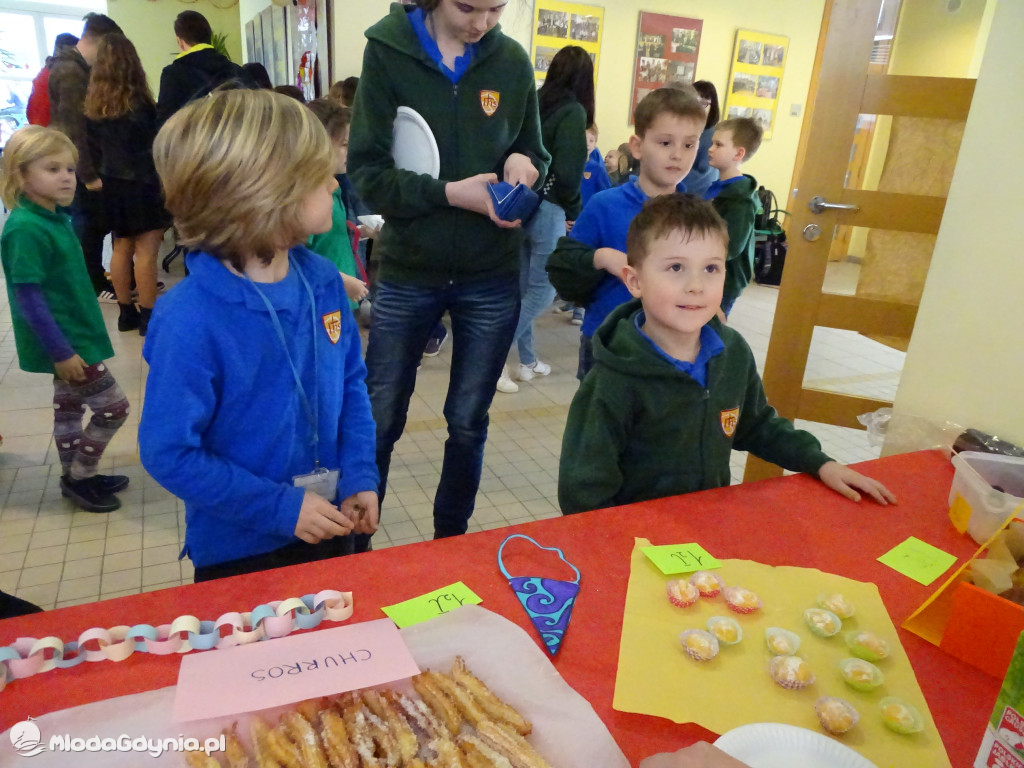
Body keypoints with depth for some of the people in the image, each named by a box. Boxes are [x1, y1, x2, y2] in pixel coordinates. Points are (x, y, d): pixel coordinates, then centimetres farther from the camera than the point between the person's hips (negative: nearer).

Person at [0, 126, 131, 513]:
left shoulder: (56, 218, 5)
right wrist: (61, 351, -22)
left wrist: (67, 346, 18)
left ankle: (75, 476, 35)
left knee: (69, 406, 19)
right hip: (64, 341, -9)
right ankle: (79, 478, 15)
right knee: (113, 407, -2)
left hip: (74, 334, 9)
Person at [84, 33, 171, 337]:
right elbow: (153, 146, -11)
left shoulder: (93, 104, 5)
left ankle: (126, 313, 20)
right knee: (146, 251, -2)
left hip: (113, 184, 6)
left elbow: (92, 146, 8)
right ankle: (148, 317, 2)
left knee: (122, 248, 12)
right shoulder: (138, 102, -12)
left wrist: (104, 174, 16)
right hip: (142, 183, -6)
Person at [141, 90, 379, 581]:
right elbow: (169, 453, -20)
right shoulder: (191, 321, -26)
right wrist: (280, 508, -20)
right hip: (238, 553, -5)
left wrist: (360, 477, -5)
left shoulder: (322, 281, -8)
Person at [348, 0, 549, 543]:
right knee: (378, 422, 8)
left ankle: (451, 540, 34)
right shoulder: (388, 51, -5)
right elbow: (367, 170, -10)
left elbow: (534, 153, 10)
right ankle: (355, 543, 31)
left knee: (468, 424, 12)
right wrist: (449, 192, -23)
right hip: (407, 273, -1)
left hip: (492, 278, 2)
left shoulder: (511, 61, 1)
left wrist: (524, 164, -13)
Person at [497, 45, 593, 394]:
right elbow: (567, 171, -17)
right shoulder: (573, 112, -9)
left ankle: (527, 360, 24)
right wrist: (574, 211, -3)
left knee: (524, 286, 13)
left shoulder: (533, 103, 9)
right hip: (547, 207, -7)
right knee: (543, 288, 2)